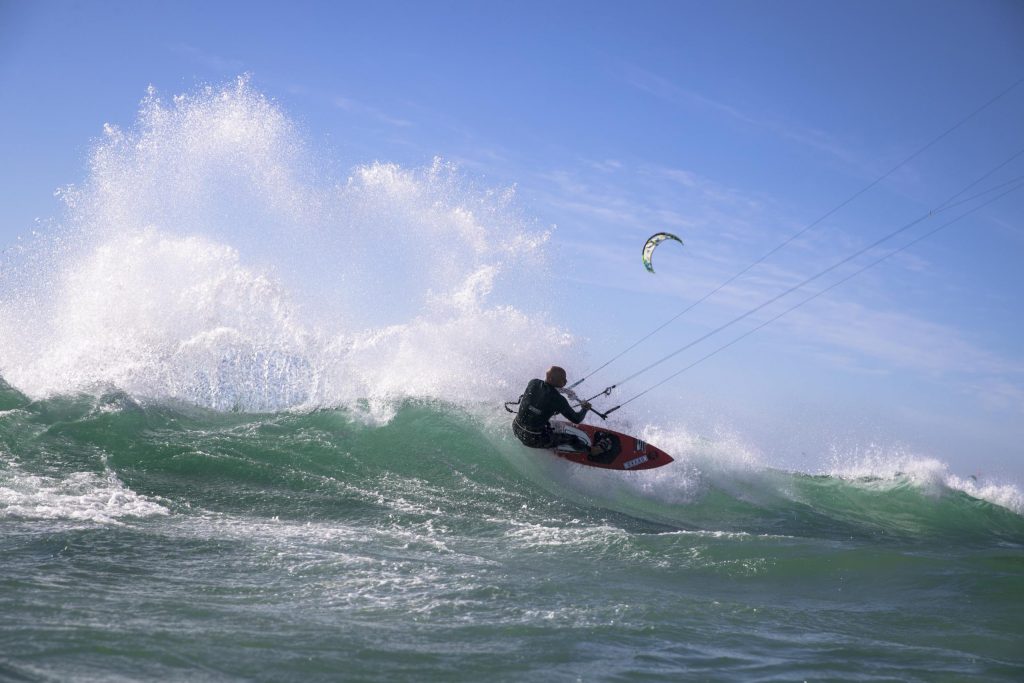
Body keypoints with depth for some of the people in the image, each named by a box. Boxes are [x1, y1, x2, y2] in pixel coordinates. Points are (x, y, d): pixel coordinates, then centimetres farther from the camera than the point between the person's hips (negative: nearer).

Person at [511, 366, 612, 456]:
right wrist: (585, 408, 12)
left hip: (516, 429, 6)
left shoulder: (533, 383, -8)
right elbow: (576, 420, -10)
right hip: (533, 439, -6)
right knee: (572, 438, 13)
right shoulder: (558, 400, -22)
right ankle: (592, 450, 38)